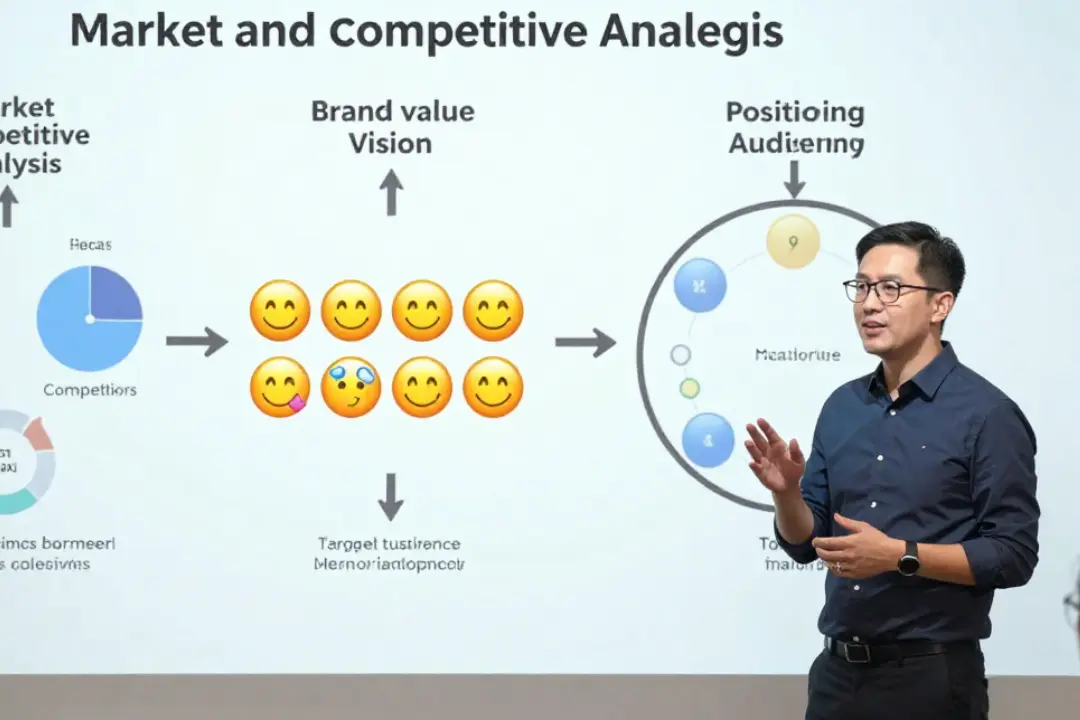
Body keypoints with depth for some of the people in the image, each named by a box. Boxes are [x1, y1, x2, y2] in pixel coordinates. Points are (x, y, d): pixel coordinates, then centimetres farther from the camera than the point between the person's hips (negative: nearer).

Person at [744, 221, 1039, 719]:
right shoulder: (841, 407, 8)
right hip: (837, 670, 5)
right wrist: (785, 492, -8)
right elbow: (805, 543, 11)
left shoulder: (986, 414, -9)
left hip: (931, 676, -5)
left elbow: (1013, 554, -12)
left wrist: (899, 556, -20)